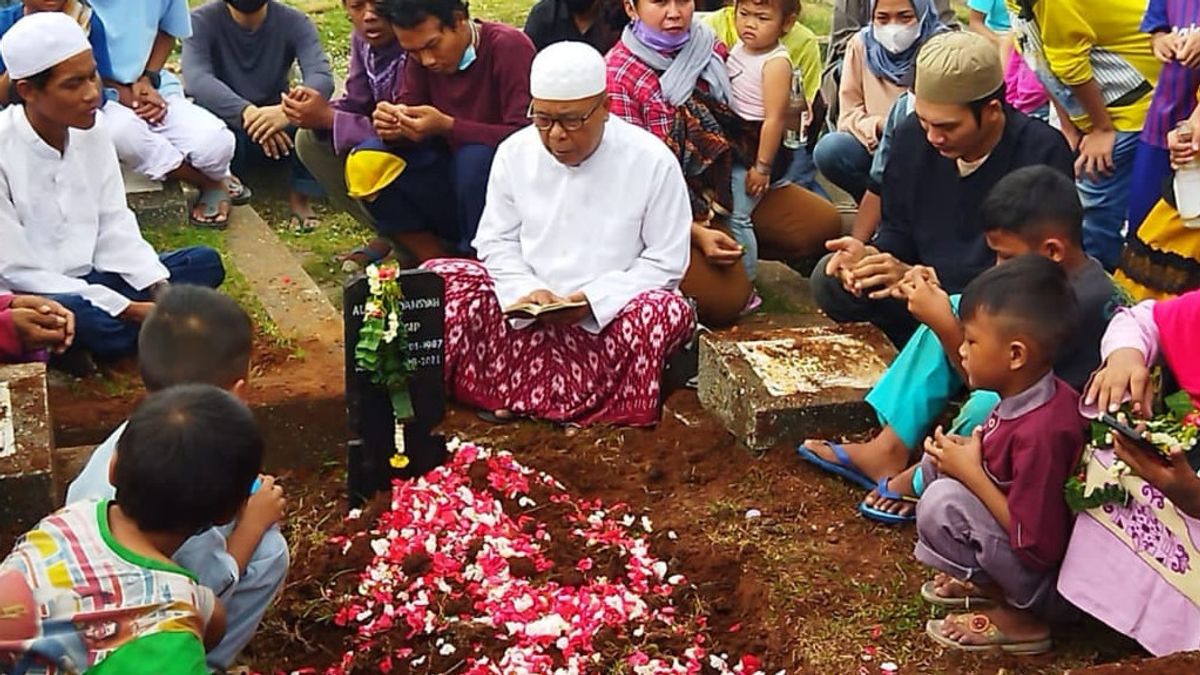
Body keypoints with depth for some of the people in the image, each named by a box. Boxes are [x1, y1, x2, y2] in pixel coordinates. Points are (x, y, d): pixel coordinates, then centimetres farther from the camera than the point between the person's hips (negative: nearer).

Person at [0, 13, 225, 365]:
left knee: (203, 262, -3)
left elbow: (115, 227, 3)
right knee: (82, 317, -39)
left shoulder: (91, 131, -1)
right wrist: (128, 309, -22)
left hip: (86, 278, 7)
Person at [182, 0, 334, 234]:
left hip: (278, 126, 1)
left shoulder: (294, 22, -10)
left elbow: (322, 77, -26)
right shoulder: (202, 21, -13)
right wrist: (246, 112, -47)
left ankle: (300, 196, -11)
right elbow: (196, 79, -29)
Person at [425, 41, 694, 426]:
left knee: (669, 312, -34)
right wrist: (527, 291, -14)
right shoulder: (515, 153, 2)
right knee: (438, 279, -17)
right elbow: (496, 242, 7)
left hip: (606, 320, -3)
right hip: (527, 317, 3)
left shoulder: (651, 161, -7)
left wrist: (594, 300, -18)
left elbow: (666, 262, -5)